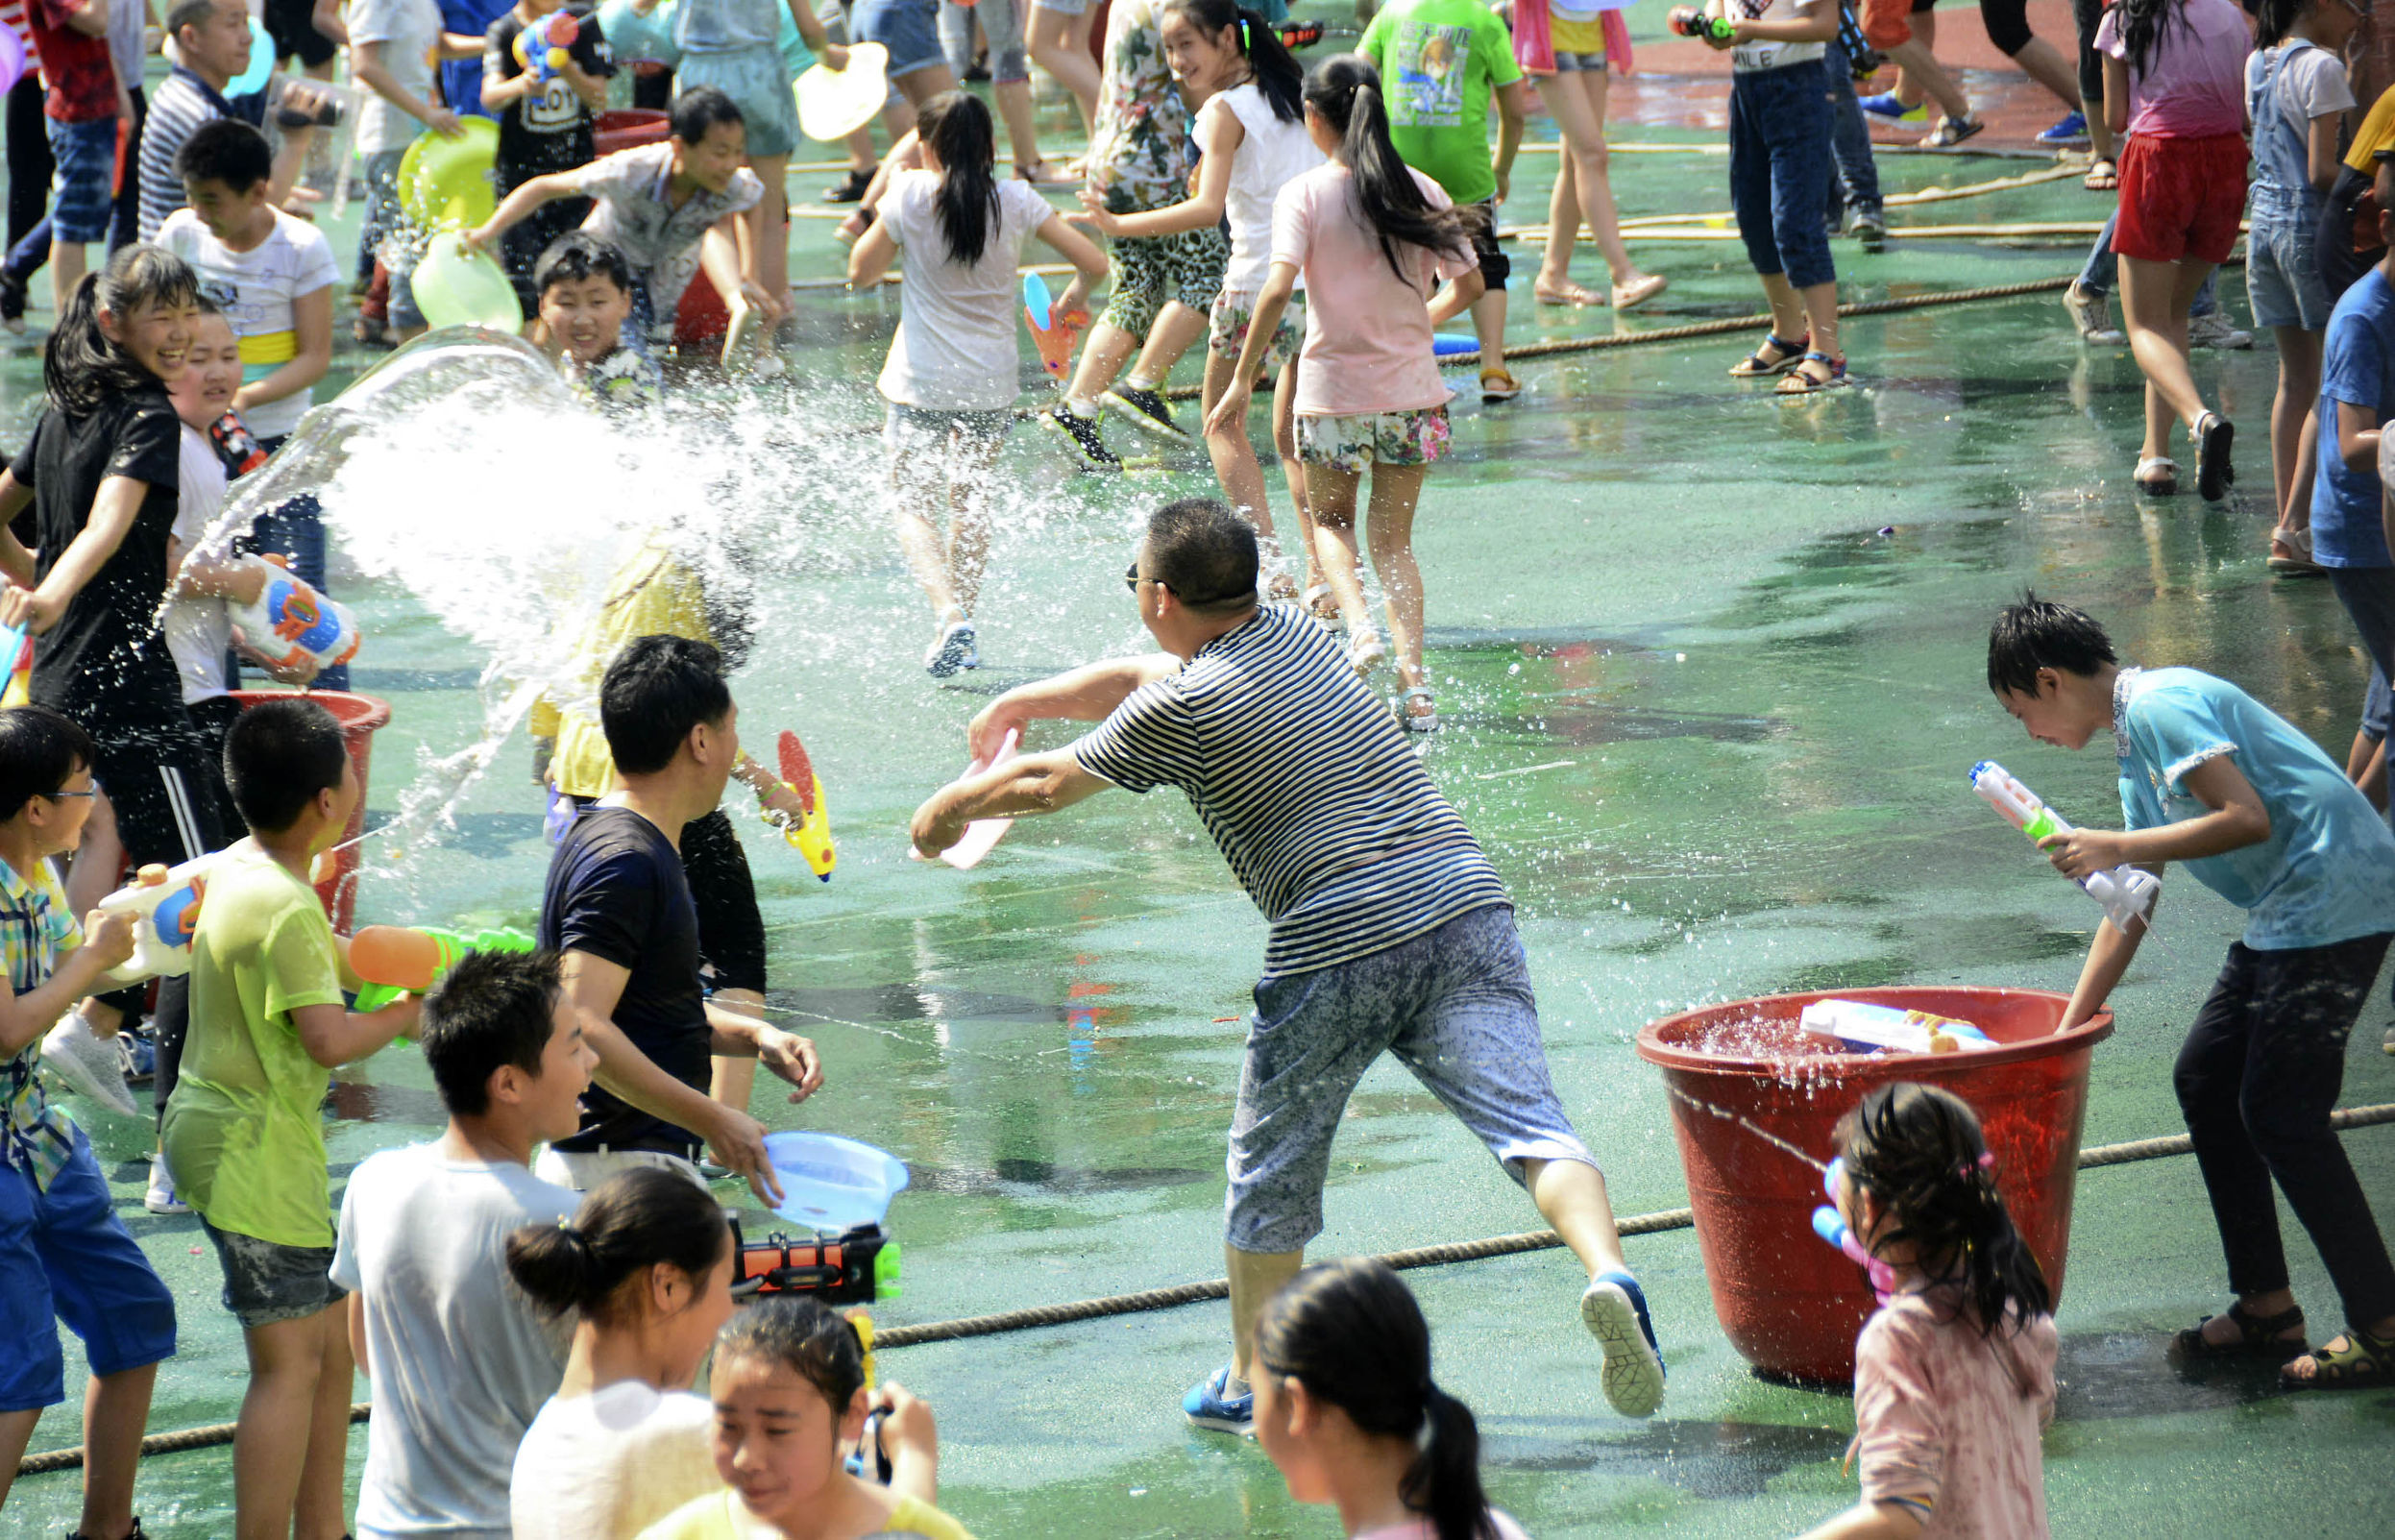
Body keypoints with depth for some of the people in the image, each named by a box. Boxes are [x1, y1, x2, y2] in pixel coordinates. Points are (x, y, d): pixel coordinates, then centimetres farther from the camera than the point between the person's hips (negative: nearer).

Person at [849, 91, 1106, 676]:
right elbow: (1094, 263, -3)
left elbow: (861, 272, 1)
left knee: (911, 506, 3)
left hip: (923, 384, -3)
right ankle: (963, 632, 21)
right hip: (991, 382, 3)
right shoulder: (1017, 201, -4)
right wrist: (1071, 298, 19)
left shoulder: (910, 197, -10)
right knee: (970, 503, 21)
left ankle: (950, 617, -20)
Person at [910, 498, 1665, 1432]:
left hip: (1338, 944, -5)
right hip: (1464, 900, 5)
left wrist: (949, 809, 33)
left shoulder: (1181, 710, 0)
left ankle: (1250, 1386, 25)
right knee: (1526, 1119, -8)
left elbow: (1048, 785, 14)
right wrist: (1027, 699, 46)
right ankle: (1606, 1272, -35)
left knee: (1271, 1172, 14)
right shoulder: (1298, 636, 20)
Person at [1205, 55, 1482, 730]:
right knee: (1393, 539, 13)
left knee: (1330, 522, 21)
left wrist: (1242, 380, -14)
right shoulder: (1420, 192, 0)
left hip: (1333, 391, -2)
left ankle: (1358, 624, -6)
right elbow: (1469, 282, 3)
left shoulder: (1304, 195, -10)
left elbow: (1278, 289, -20)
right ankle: (1415, 681, -1)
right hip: (1411, 392, 2)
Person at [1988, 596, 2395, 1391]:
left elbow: (2248, 817, -22)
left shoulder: (2160, 706, -12)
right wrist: (2065, 1030, 23)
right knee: (2206, 1079, 13)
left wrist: (2117, 847, -16)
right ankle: (2266, 1309, 17)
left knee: (2279, 1111, -10)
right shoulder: (2137, 742, 20)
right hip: (2292, 910, 10)